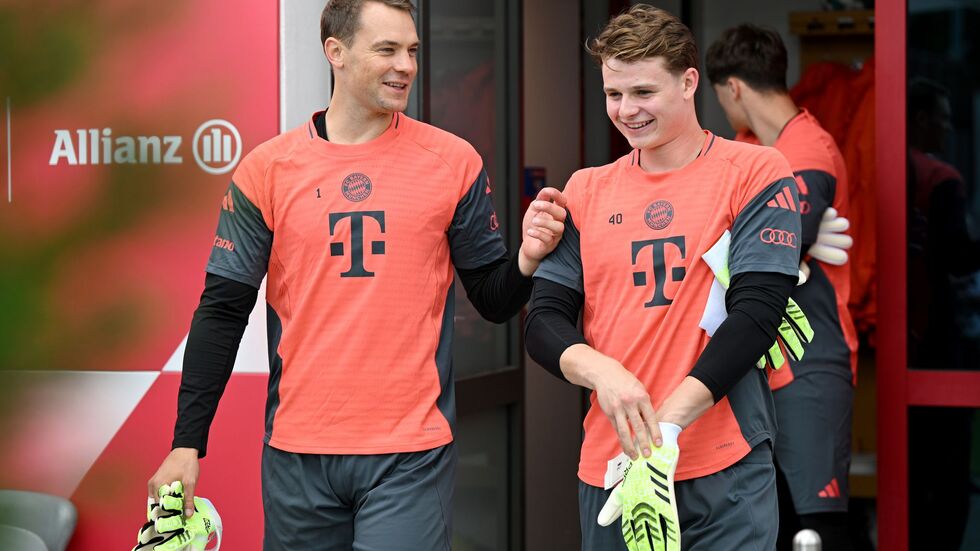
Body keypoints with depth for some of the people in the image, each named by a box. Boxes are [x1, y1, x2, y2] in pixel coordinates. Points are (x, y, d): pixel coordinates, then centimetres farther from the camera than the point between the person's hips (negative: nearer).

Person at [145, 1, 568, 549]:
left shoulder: (454, 161, 1)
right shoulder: (268, 169, 1)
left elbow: (494, 302, 6)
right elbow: (222, 312, 3)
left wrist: (525, 260, -16)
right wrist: (188, 442, -1)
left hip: (412, 453, -1)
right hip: (298, 451, 1)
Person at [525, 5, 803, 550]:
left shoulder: (757, 173, -1)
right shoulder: (586, 190, 10)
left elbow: (756, 312, -9)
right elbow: (543, 321, 6)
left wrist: (666, 424, -18)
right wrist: (600, 371, -16)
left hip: (726, 470, -3)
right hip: (606, 466, 3)